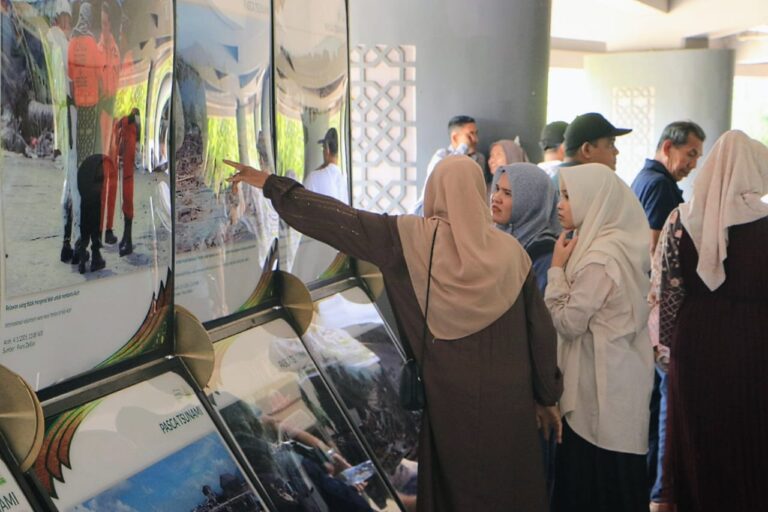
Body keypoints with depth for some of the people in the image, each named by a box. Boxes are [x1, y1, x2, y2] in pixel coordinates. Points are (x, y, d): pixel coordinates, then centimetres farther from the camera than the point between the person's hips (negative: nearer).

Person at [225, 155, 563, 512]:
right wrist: (549, 396, 11)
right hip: (507, 399, 0)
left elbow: (341, 220, -5)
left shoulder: (412, 238, -9)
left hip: (448, 395, 0)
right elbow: (540, 329, -1)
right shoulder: (510, 251, -7)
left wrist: (271, 185, 5)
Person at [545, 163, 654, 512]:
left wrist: (557, 268, -11)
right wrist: (567, 266, 8)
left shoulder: (599, 259, -21)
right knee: (618, 478, 16)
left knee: (591, 480, 1)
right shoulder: (621, 246, 8)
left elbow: (568, 322, -17)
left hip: (599, 386, -9)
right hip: (619, 376, 9)